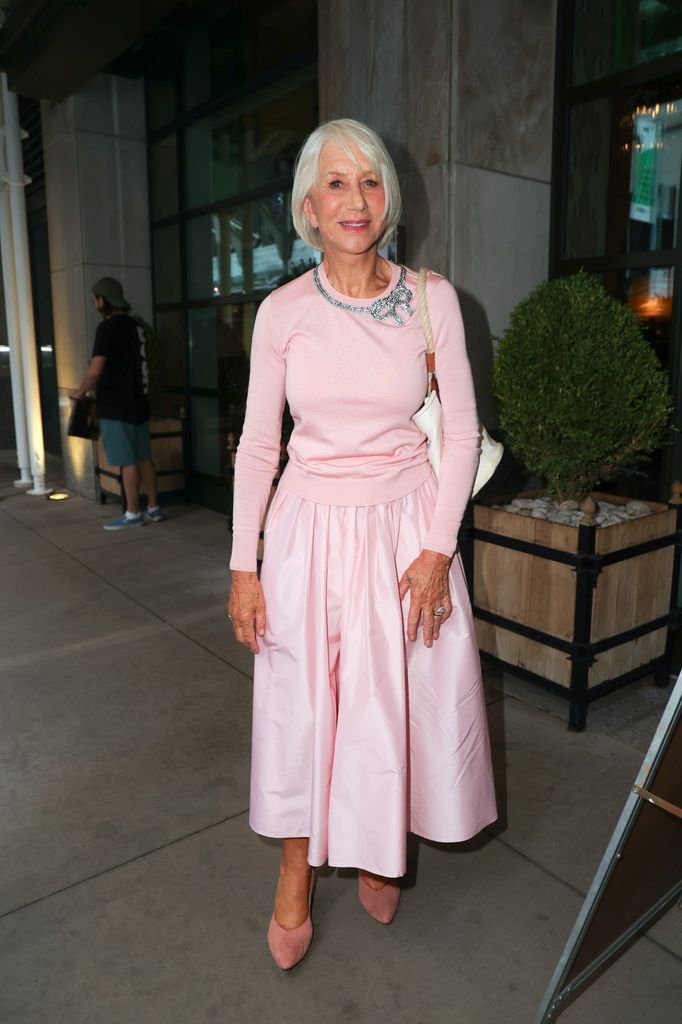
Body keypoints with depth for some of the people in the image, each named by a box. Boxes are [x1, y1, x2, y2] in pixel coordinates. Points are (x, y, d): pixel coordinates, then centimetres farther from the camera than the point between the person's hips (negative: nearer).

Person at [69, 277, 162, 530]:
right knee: (143, 458, 12)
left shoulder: (108, 327, -14)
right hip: (137, 402, 8)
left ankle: (133, 514, 4)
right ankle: (153, 508, 18)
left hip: (117, 406, -8)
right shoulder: (134, 326, 12)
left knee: (127, 461, -3)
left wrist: (80, 392, -5)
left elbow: (95, 370, -22)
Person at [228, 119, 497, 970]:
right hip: (310, 528, 1)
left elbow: (462, 430, -1)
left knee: (398, 699, 10)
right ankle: (296, 875, 33)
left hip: (406, 525, 0)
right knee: (299, 700, 9)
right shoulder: (282, 311, -1)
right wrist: (243, 565, -2)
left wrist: (438, 548, -9)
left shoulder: (432, 299, -3)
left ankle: (379, 853, 39)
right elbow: (258, 442, 1)